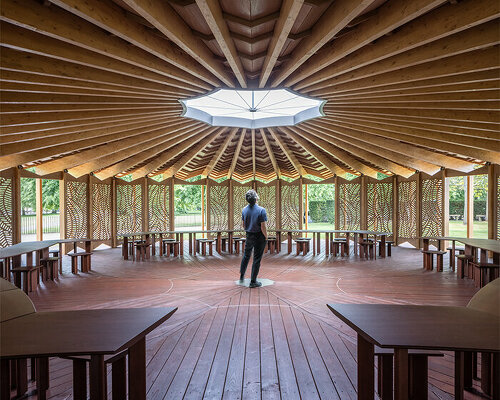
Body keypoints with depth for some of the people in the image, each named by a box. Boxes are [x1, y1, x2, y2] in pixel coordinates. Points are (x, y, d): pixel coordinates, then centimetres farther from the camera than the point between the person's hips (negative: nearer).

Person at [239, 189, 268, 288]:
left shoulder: (244, 210, -3)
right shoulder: (261, 210, -21)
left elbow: (244, 225, 8)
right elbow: (263, 227, -19)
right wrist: (266, 237, -4)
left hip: (249, 235, 5)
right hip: (259, 236, -5)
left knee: (246, 255, 24)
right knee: (257, 259, 5)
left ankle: (242, 276, 37)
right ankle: (253, 281, 13)